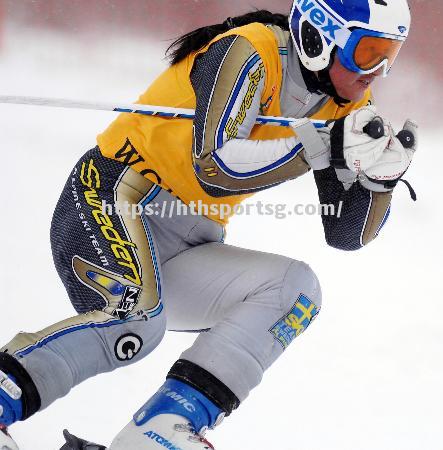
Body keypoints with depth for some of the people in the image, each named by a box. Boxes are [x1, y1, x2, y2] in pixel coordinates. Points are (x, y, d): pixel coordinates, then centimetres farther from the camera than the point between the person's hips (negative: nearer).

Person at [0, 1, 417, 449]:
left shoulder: (348, 106, 7)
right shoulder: (252, 52, -14)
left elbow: (345, 234, 6)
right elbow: (215, 165, -26)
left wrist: (380, 174, -12)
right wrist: (324, 146, -27)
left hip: (185, 252, 8)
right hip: (114, 202, -8)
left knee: (294, 288, -10)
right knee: (134, 320, -34)